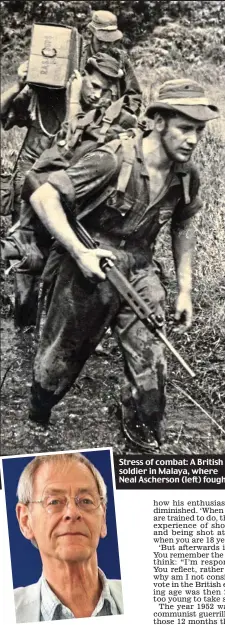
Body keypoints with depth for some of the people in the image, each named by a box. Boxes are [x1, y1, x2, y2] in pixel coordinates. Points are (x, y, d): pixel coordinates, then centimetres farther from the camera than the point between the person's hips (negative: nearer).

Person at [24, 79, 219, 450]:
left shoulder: (187, 177, -5)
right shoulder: (113, 161, -24)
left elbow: (182, 228, 12)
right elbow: (43, 197, -21)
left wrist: (185, 289, 10)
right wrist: (79, 251, -26)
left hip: (140, 277, 4)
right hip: (89, 270, -4)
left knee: (151, 370, 1)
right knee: (62, 357, 15)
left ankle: (145, 445, 24)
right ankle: (36, 424, 44)